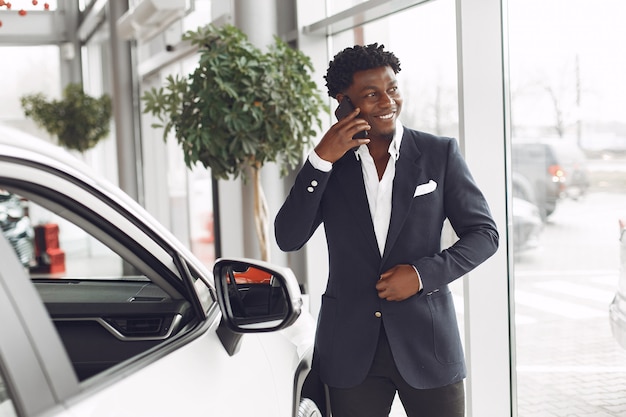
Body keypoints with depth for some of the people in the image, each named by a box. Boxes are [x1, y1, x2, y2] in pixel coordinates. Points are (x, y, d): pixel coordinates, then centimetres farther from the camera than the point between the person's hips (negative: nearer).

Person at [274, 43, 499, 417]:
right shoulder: (327, 164, 4)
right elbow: (288, 239, -5)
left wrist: (423, 273, -12)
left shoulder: (440, 153, 1)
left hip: (427, 341, -1)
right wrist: (321, 161, -14)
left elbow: (484, 233, 2)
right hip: (351, 349, 1)